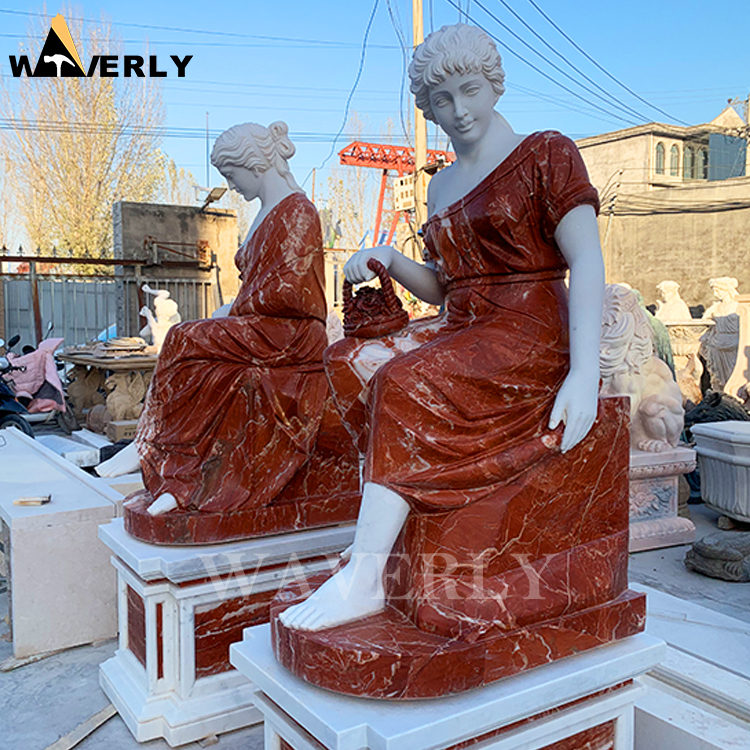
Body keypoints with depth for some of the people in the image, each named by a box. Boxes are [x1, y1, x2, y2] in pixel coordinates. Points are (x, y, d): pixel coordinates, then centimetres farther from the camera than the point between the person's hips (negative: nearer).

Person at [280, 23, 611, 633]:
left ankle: (363, 580, -24)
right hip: (460, 333, 7)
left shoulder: (546, 155, 0)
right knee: (352, 360, -15)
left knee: (407, 384, -29)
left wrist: (584, 374, -23)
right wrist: (391, 262, 2)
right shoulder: (442, 188, 19)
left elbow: (588, 265, -10)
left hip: (530, 338, -7)